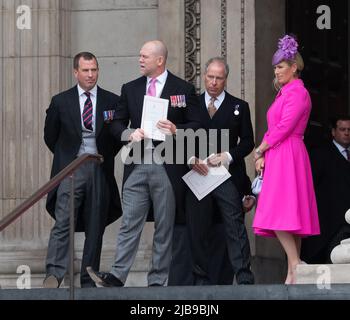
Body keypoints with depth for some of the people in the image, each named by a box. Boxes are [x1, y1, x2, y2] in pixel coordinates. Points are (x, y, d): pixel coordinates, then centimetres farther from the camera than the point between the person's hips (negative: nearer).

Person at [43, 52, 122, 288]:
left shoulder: (112, 102, 5)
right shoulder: (61, 102, 4)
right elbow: (50, 136, 14)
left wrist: (105, 157, 9)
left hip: (100, 171, 2)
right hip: (70, 169, -1)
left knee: (95, 229, 3)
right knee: (63, 224, -15)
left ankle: (88, 282, 8)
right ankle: (54, 275, -24)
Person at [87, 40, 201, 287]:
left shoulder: (184, 89, 3)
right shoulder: (130, 89, 14)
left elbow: (197, 125, 0)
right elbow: (117, 123, 14)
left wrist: (176, 130, -18)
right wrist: (128, 134, -8)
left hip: (168, 167, -3)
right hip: (137, 165, 3)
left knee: (165, 227, 2)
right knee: (130, 223, -4)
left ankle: (158, 280, 6)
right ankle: (117, 275, -9)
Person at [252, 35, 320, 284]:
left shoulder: (298, 93, -8)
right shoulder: (284, 93, 21)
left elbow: (284, 127, -15)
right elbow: (273, 128, 18)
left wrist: (261, 149, -5)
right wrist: (263, 155, 4)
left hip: (288, 157, -10)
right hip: (278, 159, 10)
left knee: (279, 214, -18)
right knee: (289, 217, 4)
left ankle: (296, 267, -20)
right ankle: (293, 273, 1)